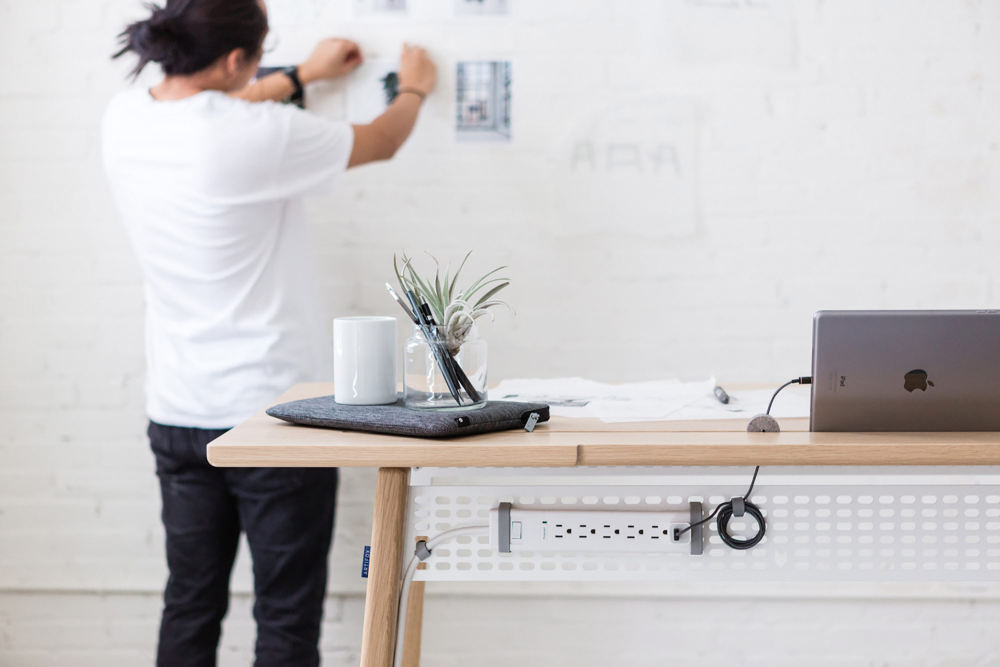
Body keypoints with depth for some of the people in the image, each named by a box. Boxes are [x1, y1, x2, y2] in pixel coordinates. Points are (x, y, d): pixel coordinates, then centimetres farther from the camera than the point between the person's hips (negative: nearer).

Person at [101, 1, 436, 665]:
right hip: (272, 411, -6)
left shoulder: (125, 119, -2)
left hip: (177, 412, 7)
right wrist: (414, 88, 20)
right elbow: (381, 144, -1)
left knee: (190, 607, 16)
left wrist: (302, 76, 33)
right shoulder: (262, 136, -20)